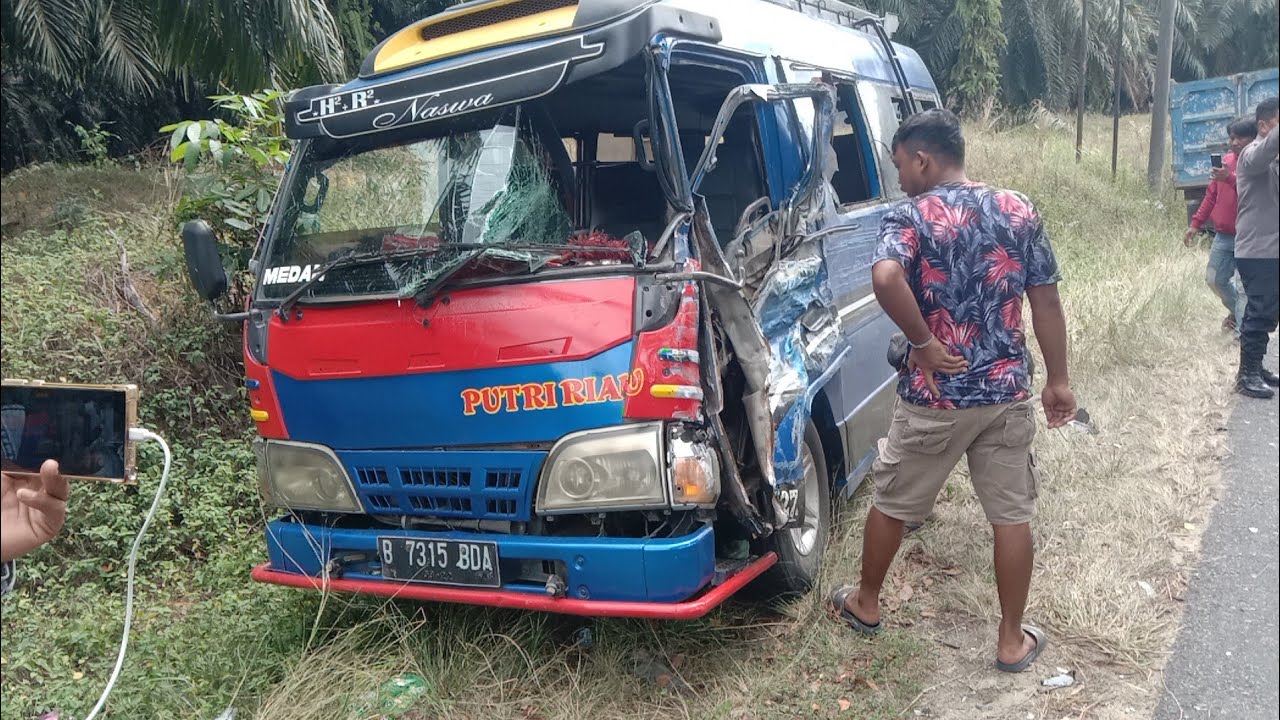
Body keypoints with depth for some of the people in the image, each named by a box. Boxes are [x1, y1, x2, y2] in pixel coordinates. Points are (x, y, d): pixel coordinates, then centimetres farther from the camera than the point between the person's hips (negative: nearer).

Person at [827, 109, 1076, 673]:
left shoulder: (911, 216, -12)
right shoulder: (1019, 211, 3)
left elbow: (885, 278, -33)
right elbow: (1047, 302, 4)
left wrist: (923, 342, -20)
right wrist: (1058, 381, 11)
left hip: (935, 396, -3)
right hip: (1007, 393, 4)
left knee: (892, 502, 16)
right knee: (1012, 515, 13)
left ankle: (865, 604, 34)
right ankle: (1012, 641, 24)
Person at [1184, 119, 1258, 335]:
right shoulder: (1226, 161, 9)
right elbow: (1212, 194, 16)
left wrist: (1230, 179, -37)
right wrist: (1196, 223, 13)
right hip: (1223, 236, 7)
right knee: (1214, 279, 15)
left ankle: (1242, 330, 1)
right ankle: (1236, 310, 39)